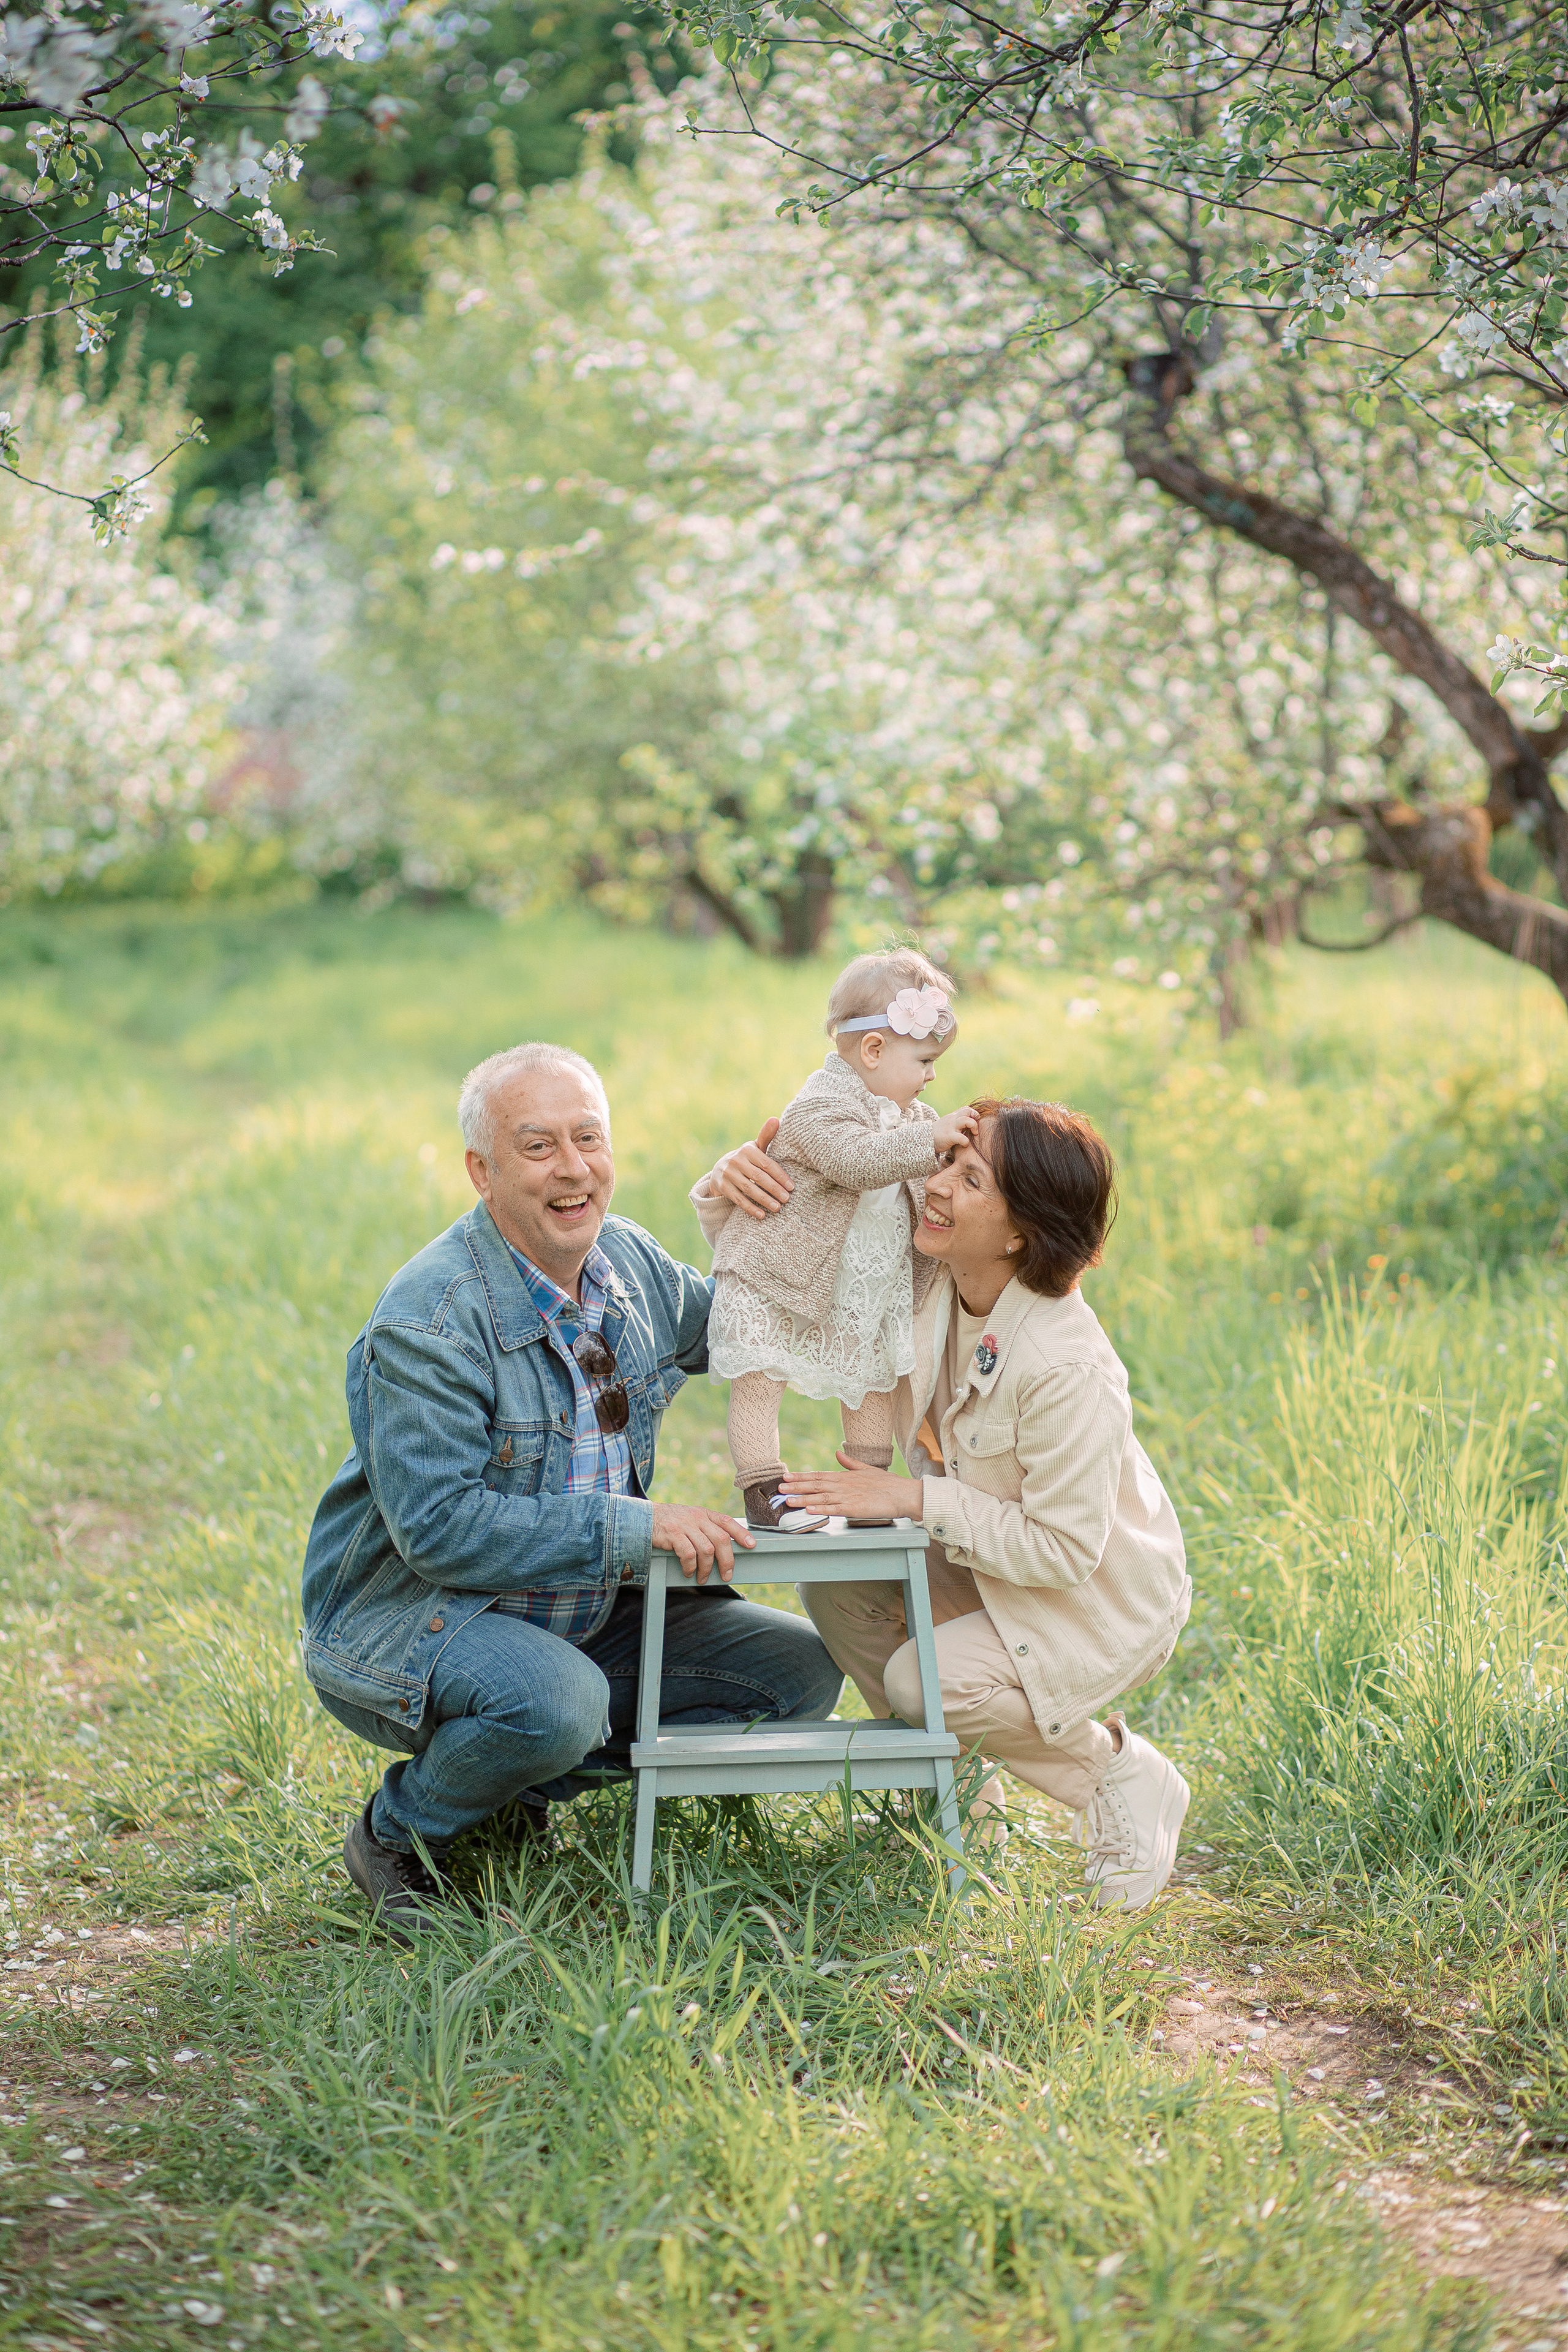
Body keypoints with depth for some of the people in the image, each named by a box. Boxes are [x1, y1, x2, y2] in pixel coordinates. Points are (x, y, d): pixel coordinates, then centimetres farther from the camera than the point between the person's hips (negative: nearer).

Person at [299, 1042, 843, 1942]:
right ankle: (400, 1832, -6)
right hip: (409, 1615, -8)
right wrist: (635, 1528, -30)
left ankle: (524, 1783, 6)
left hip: (586, 1614, 8)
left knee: (802, 1669, -1)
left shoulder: (631, 1261, 0)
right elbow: (439, 1527, -29)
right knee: (554, 1702, -38)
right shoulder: (426, 1324, -24)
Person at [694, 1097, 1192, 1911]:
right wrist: (732, 1183, -26)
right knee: (837, 1587, -13)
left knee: (927, 1682, -27)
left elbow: (1064, 1549, -30)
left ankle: (1122, 1773, 0)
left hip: (1101, 1598, -7)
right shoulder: (917, 1278, -14)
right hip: (990, 1563, 7)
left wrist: (912, 1498, -30)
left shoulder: (1068, 1370, -35)